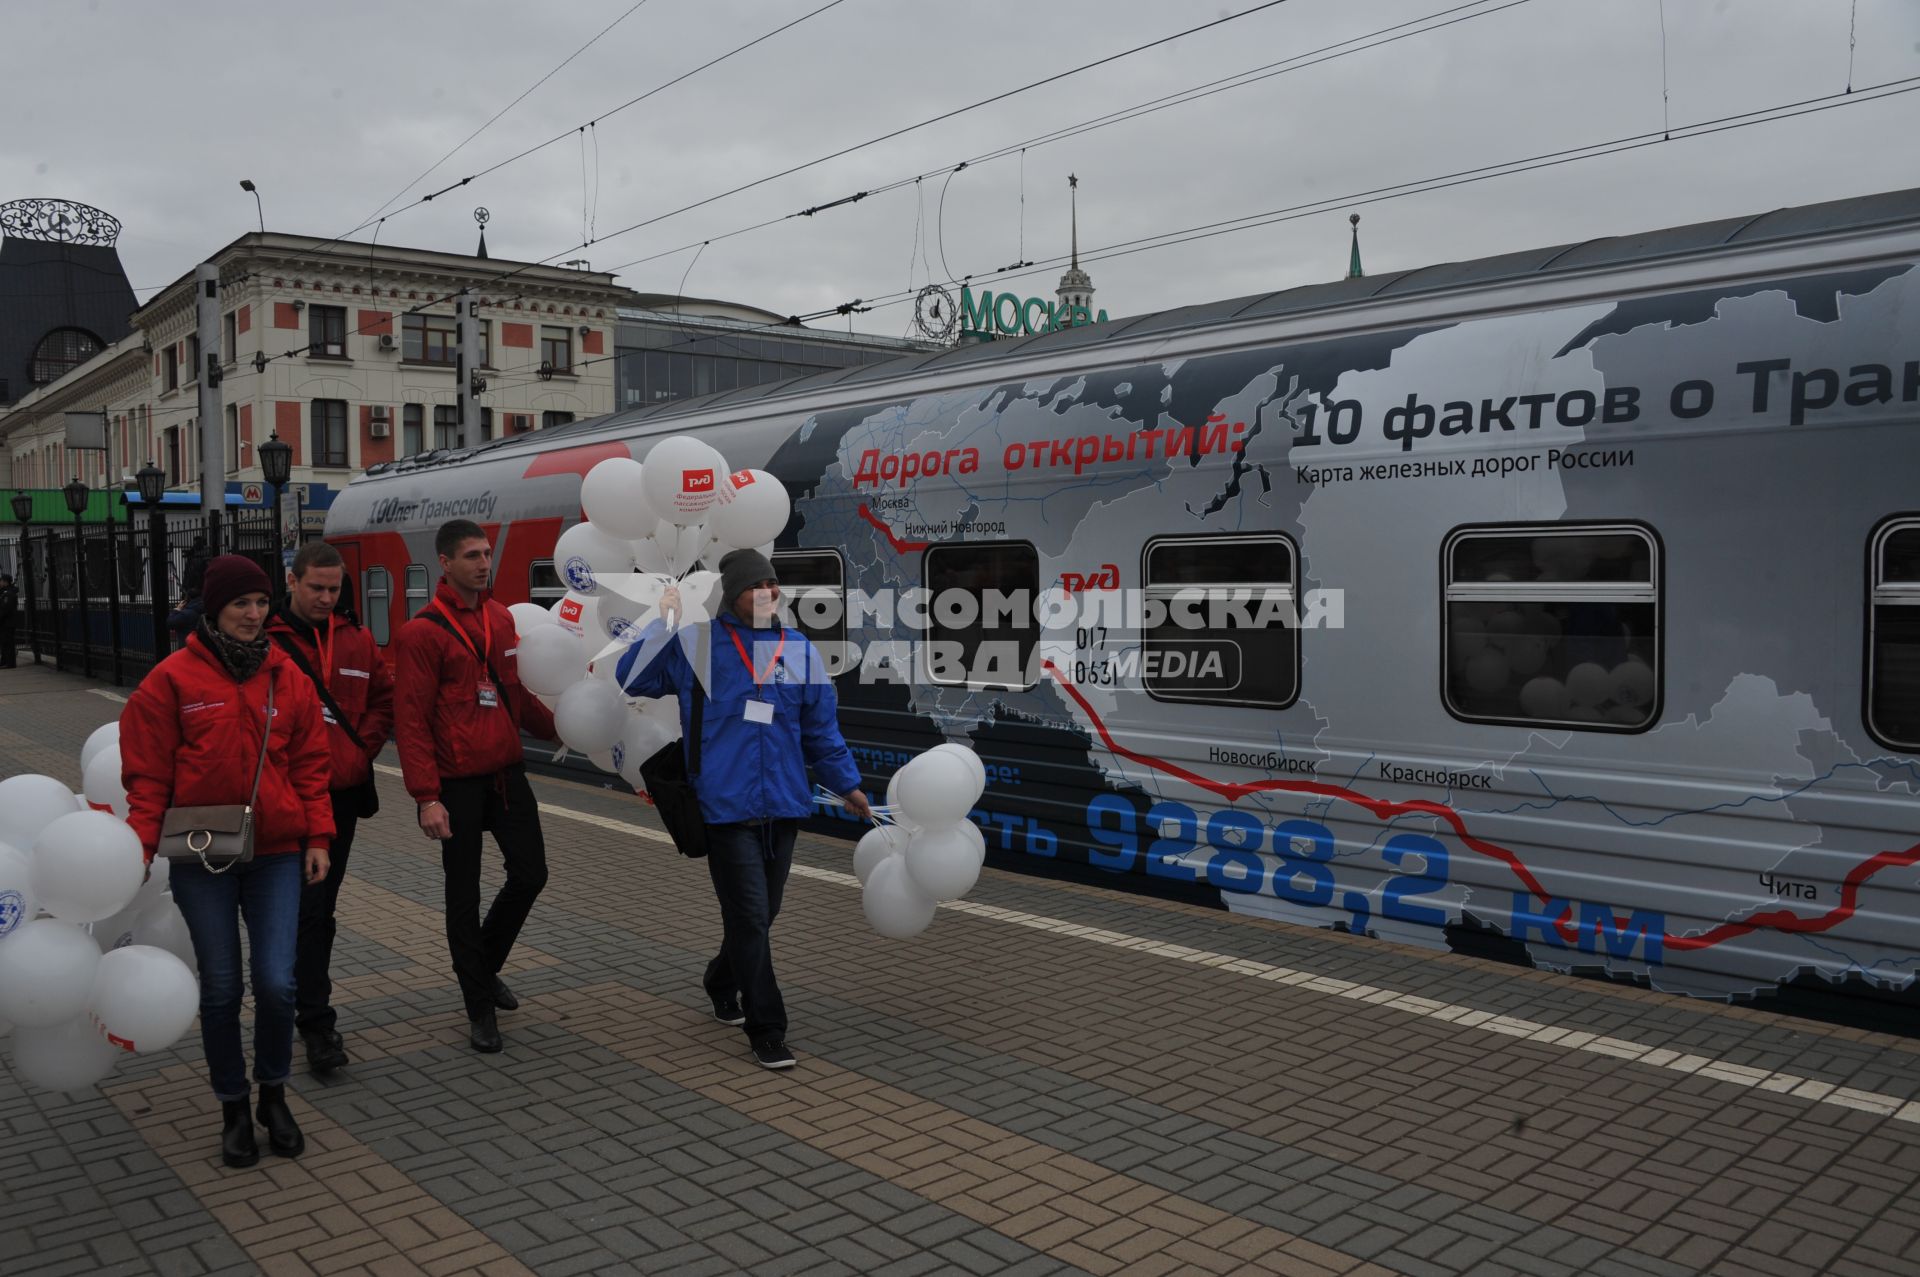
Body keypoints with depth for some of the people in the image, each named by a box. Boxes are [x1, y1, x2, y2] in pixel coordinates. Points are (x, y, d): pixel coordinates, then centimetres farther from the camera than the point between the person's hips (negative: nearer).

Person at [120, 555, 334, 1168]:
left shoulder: (287, 677, 4)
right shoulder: (172, 679, -4)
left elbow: (309, 764, 7)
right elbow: (147, 772, -2)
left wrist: (317, 837, 2)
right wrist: (141, 843, -10)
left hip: (277, 854, 2)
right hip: (201, 859, -1)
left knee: (277, 983, -3)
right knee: (221, 988, 7)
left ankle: (274, 1096, 22)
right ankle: (234, 1108, 26)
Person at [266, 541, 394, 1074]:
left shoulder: (357, 641, 8)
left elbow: (384, 700, 15)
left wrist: (361, 750, 2)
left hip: (344, 793, 5)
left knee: (320, 909, 15)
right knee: (307, 907, -7)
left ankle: (293, 992, 32)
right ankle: (317, 1021, -2)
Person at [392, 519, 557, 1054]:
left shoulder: (502, 619, 9)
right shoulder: (422, 633, -10)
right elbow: (411, 721, -13)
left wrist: (558, 726, 8)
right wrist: (426, 797, -18)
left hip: (506, 773, 6)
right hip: (457, 783, -6)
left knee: (530, 873, 8)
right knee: (464, 894, 4)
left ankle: (485, 965, 33)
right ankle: (480, 1007, 17)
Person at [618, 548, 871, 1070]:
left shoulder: (801, 651, 7)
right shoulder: (696, 646, -2)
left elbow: (821, 728, 15)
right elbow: (631, 677, 1)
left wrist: (846, 783, 18)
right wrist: (664, 623, -7)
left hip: (782, 807, 5)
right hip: (725, 808, -4)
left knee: (761, 914, 15)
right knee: (749, 918, -5)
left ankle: (723, 983, 43)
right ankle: (767, 1031, 5)